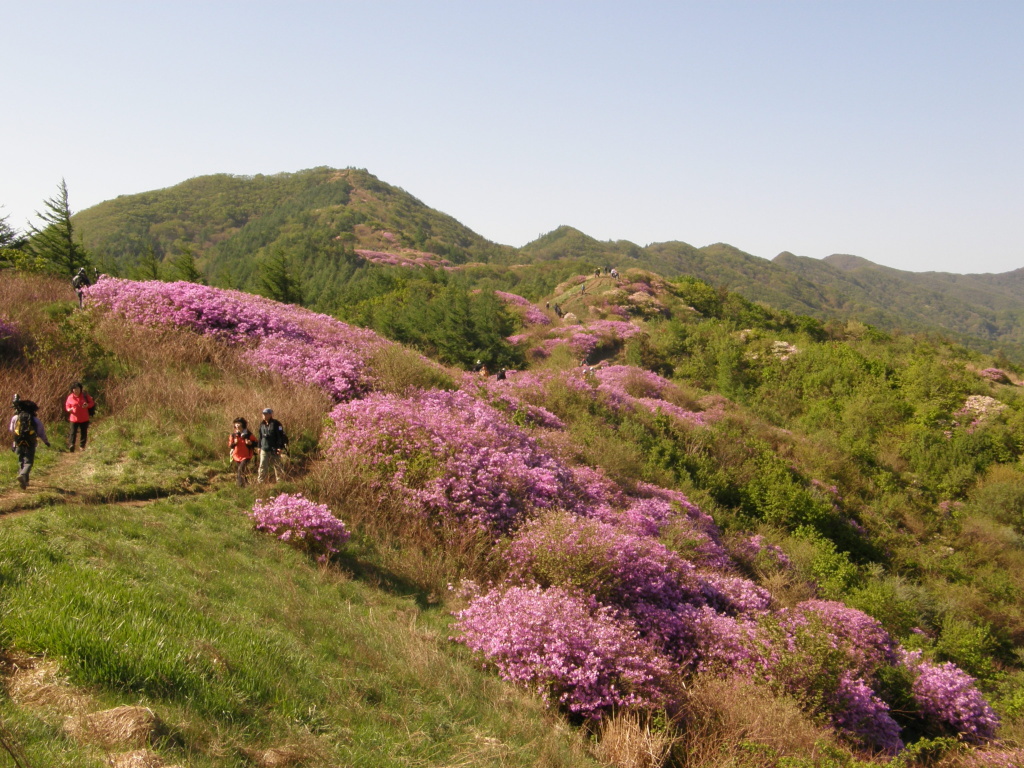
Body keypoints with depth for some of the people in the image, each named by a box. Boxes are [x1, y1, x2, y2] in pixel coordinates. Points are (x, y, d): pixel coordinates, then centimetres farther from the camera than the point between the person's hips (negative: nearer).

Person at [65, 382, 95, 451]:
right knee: (73, 433, -10)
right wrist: (69, 409, -15)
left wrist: (87, 405, -17)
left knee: (84, 433, 8)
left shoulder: (85, 395, -1)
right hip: (74, 419, -1)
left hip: (84, 419, 1)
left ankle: (82, 447, 21)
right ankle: (71, 445, -11)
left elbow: (92, 403, 5)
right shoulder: (70, 397, 0)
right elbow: (67, 406, 9)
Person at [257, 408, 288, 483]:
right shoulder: (262, 424, 11)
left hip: (274, 449, -5)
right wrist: (259, 447, 17)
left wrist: (280, 447, -16)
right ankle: (260, 482, 2)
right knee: (262, 467, -2)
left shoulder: (276, 424, -8)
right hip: (264, 449, 5)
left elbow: (281, 436, -10)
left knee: (277, 466, 5)